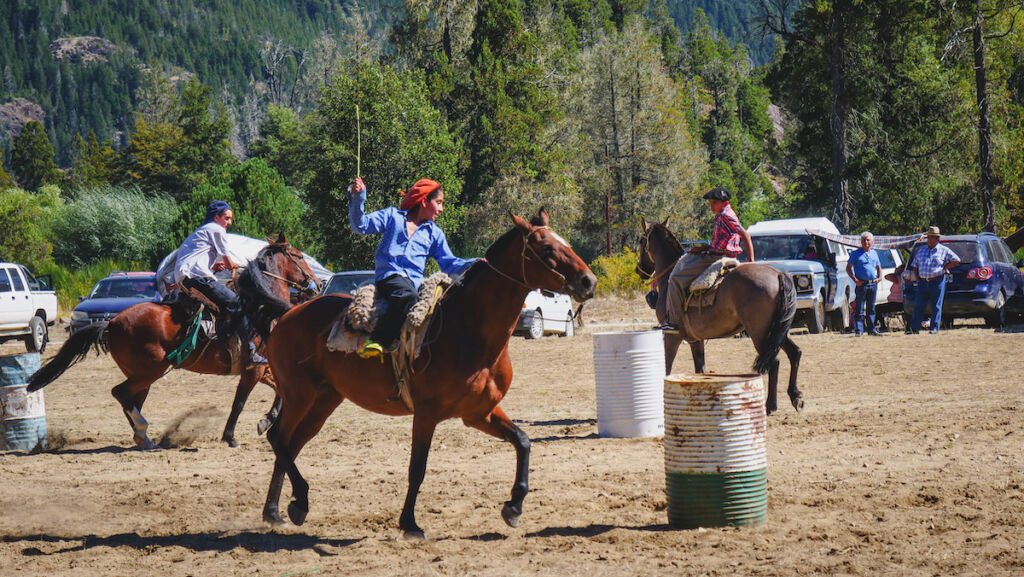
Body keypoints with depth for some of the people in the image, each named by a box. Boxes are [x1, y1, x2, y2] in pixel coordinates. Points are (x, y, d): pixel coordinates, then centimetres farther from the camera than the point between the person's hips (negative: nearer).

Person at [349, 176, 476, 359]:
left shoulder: (435, 233, 26)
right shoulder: (393, 216, 17)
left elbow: (449, 264, 19)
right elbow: (361, 225, 8)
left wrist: (474, 264, 3)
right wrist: (358, 198, -8)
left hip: (415, 281, 4)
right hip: (389, 275, -4)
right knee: (407, 294, -39)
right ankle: (378, 341, -37)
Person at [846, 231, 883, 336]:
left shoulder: (874, 254, 16)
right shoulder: (856, 254, 1)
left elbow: (879, 267, 27)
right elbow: (848, 268, 0)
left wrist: (879, 277, 9)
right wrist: (855, 279, -11)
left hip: (873, 284, 5)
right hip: (862, 284, -5)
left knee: (871, 308, 10)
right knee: (860, 309, -6)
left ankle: (872, 329, 14)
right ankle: (858, 330, -6)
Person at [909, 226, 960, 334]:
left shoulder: (943, 250, 4)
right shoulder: (921, 250, 17)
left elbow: (957, 260, 1)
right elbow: (914, 265, 22)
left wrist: (945, 267, -3)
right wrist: (917, 277, 9)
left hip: (937, 282, -4)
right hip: (923, 282, 4)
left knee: (936, 306, -2)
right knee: (918, 305, -1)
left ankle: (934, 328, 2)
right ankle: (914, 328, 0)